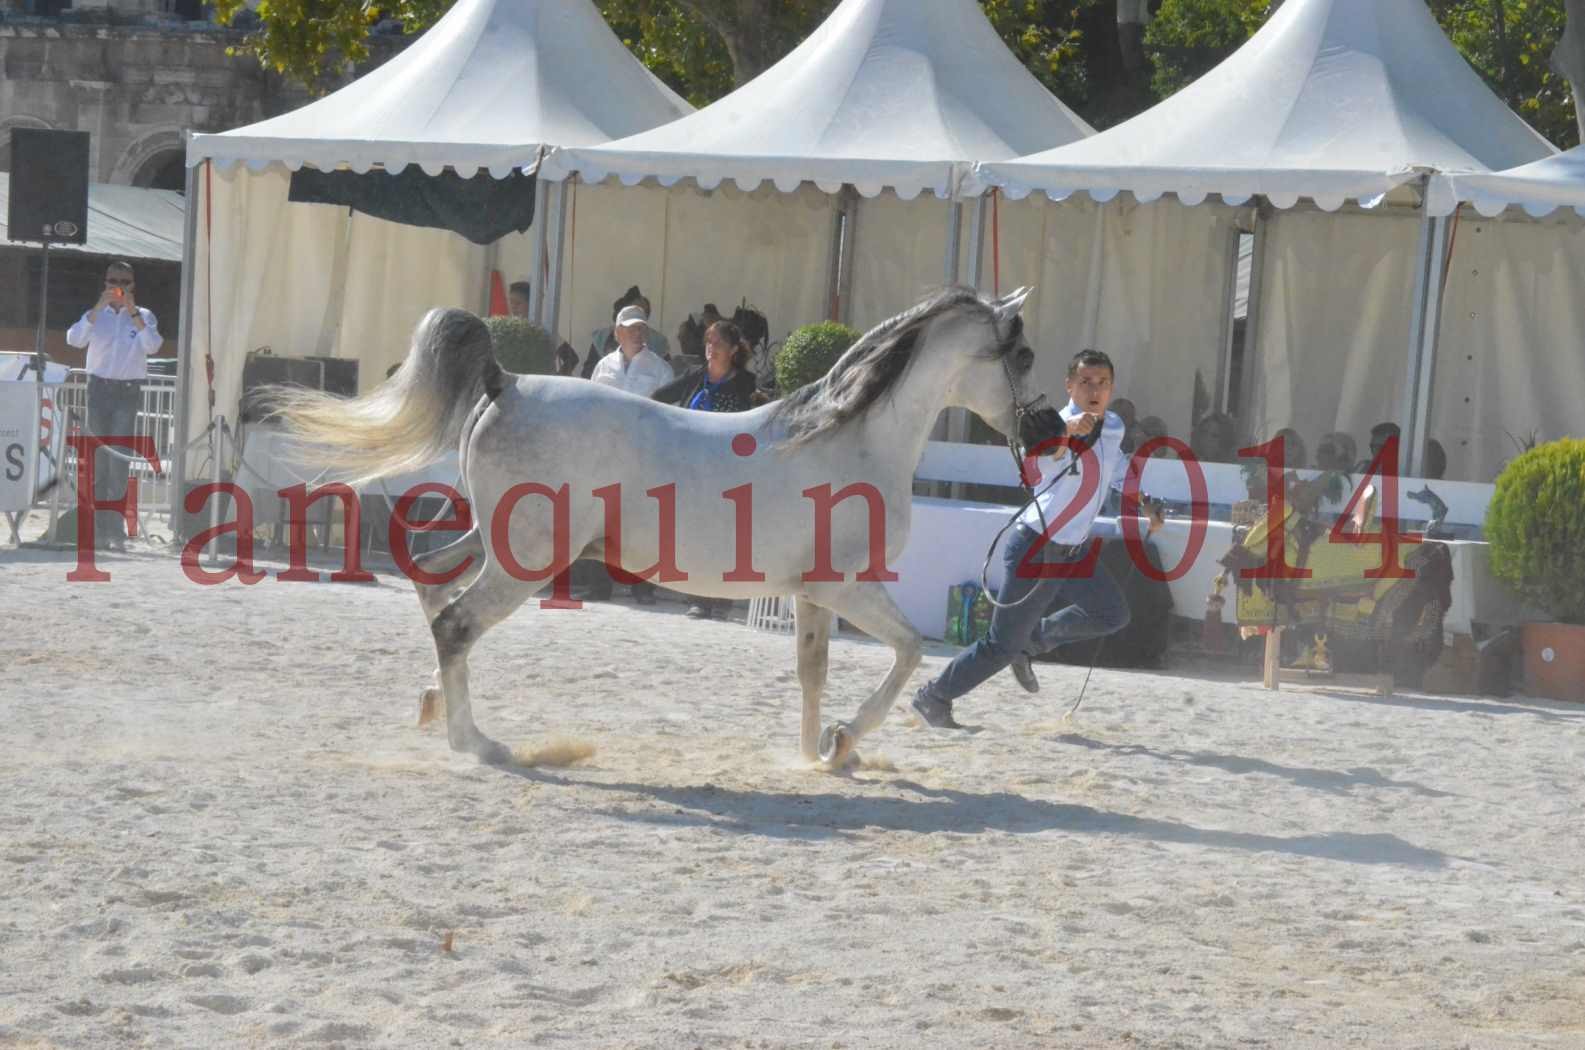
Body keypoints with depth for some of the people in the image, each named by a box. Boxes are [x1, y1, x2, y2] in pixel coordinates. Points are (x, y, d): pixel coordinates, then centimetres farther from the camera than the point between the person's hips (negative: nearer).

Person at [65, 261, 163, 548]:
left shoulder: (143, 316, 6)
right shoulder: (96, 315, 9)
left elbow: (153, 346, -12)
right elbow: (74, 339, -10)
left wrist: (133, 312, -18)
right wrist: (99, 307, -18)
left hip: (128, 391, -2)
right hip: (99, 387, 2)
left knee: (119, 458, -11)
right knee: (99, 458, 4)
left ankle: (115, 527, -11)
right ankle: (100, 527, 8)